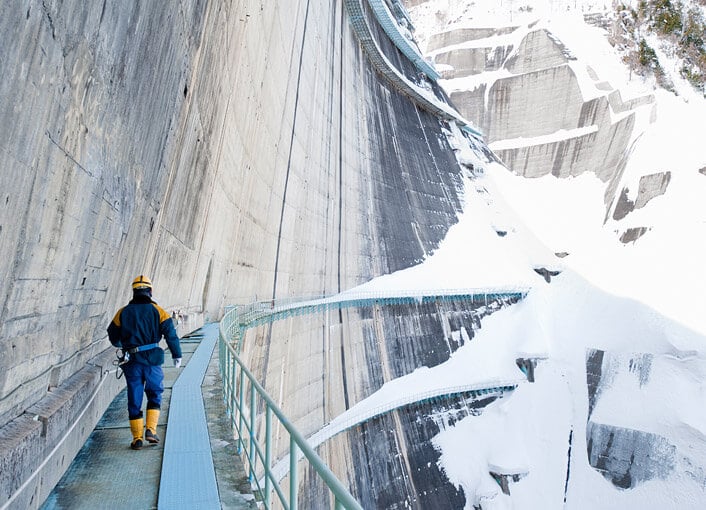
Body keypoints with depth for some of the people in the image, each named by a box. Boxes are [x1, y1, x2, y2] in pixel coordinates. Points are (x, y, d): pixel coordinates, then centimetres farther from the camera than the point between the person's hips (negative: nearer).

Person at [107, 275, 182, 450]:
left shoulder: (123, 312, 6)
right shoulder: (157, 310, -1)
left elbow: (113, 337, 14)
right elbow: (171, 334, -4)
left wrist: (121, 344, 37)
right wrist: (177, 355, 6)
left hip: (132, 362, 2)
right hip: (152, 360, -2)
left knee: (134, 399, 10)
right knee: (155, 395, 15)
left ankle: (137, 438, 13)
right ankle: (151, 430, 4)